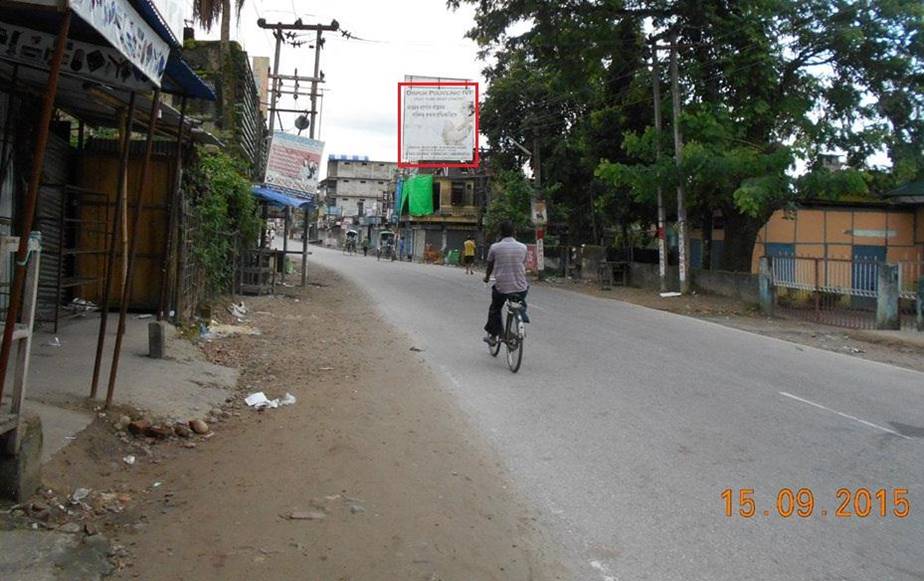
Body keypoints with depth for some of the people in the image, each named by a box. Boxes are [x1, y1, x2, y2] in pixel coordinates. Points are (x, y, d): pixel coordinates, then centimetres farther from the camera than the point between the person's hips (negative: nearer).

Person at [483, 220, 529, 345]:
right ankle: (523, 316, 23)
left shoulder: (495, 247, -5)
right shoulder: (523, 247, 0)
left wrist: (487, 278, 31)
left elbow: (490, 266, 10)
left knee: (495, 309, 24)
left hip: (501, 288, -1)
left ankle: (493, 336, 26)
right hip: (520, 288, 1)